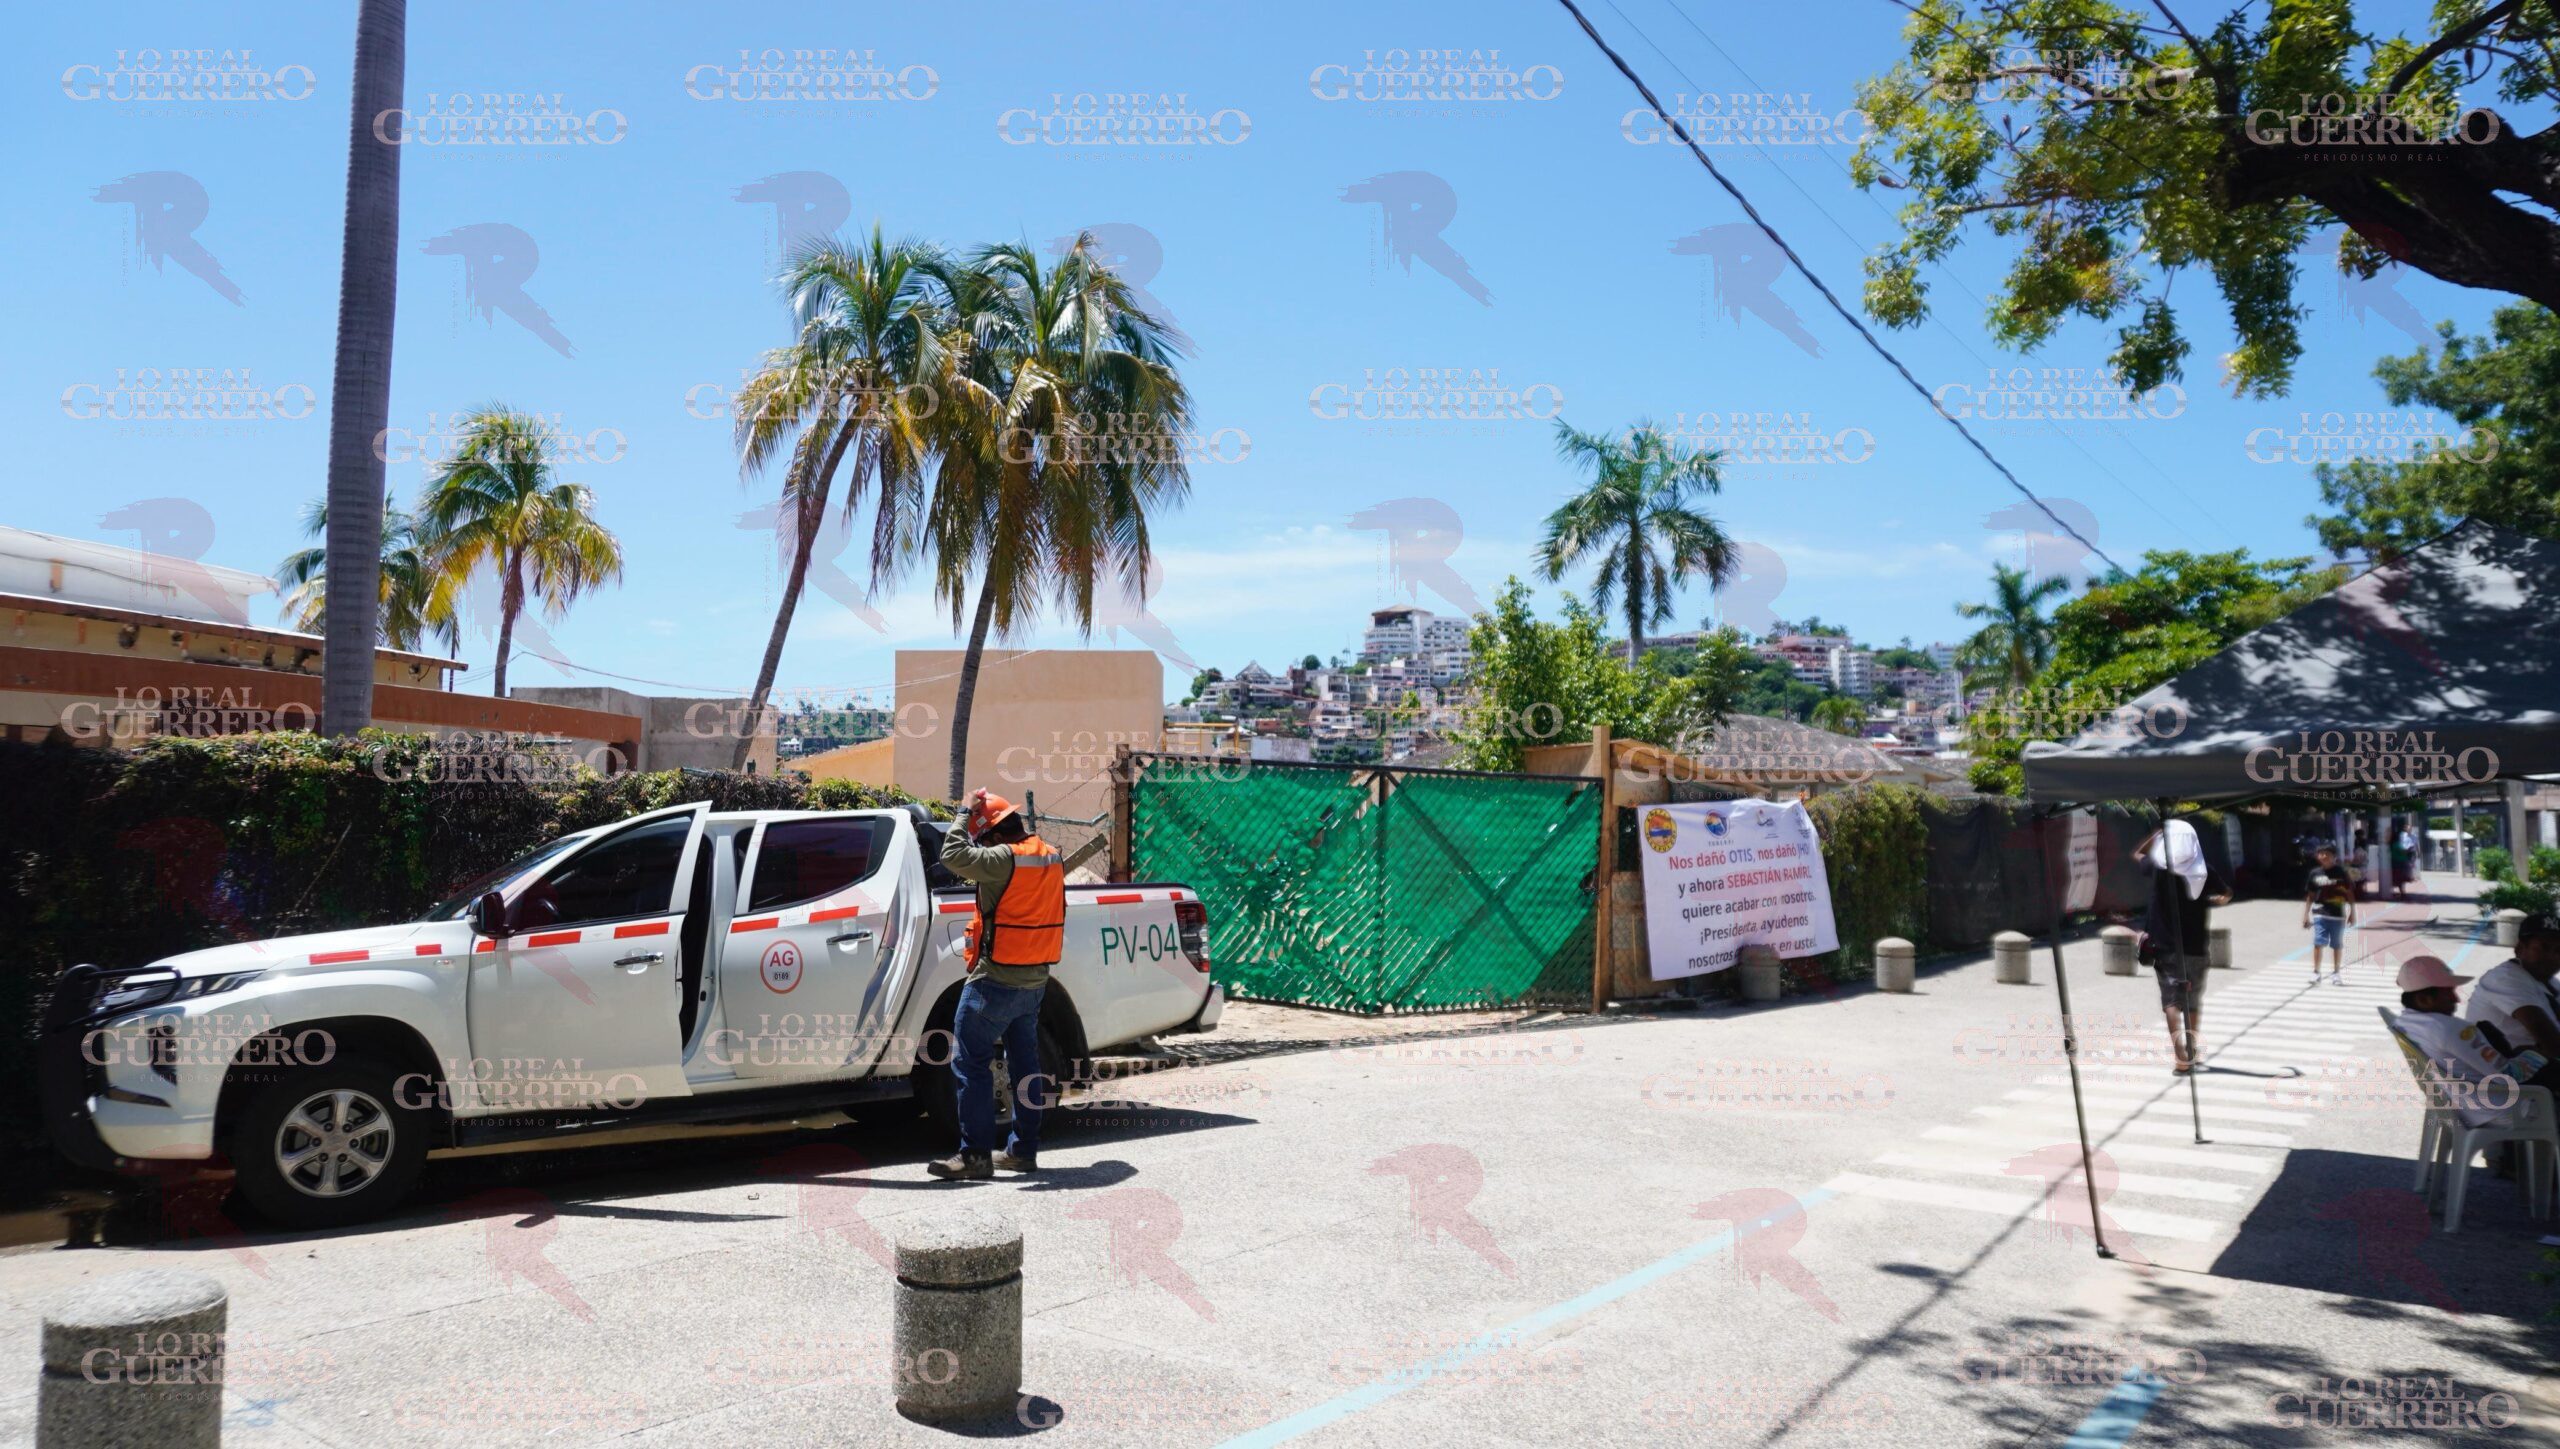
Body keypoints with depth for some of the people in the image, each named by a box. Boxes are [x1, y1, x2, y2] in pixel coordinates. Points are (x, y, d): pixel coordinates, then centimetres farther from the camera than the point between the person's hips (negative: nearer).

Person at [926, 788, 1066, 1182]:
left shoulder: (1004, 859, -19)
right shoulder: (1050, 858, 8)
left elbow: (953, 854, -22)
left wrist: (967, 812, -10)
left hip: (996, 982, -9)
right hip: (1034, 981, 9)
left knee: (971, 1063, -2)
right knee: (1024, 1063, 15)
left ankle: (976, 1154, -3)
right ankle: (1024, 1149, 21)